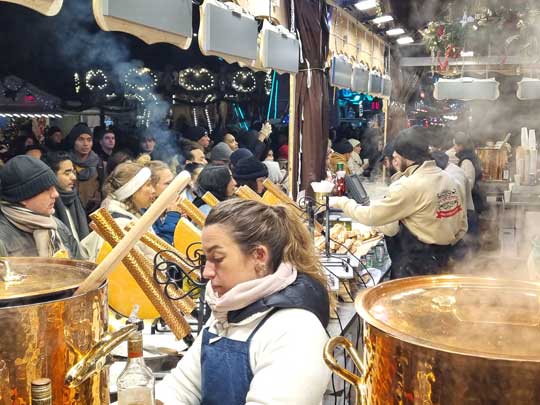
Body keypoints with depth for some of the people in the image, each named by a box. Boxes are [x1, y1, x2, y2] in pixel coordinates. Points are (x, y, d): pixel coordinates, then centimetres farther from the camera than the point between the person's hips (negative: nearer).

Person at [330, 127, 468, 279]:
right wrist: (443, 249, 17)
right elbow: (462, 227, 8)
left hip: (415, 266, -8)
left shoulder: (410, 187, -22)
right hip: (442, 260, 8)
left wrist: (341, 202, -4)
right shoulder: (448, 179, 3)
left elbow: (371, 216, -17)